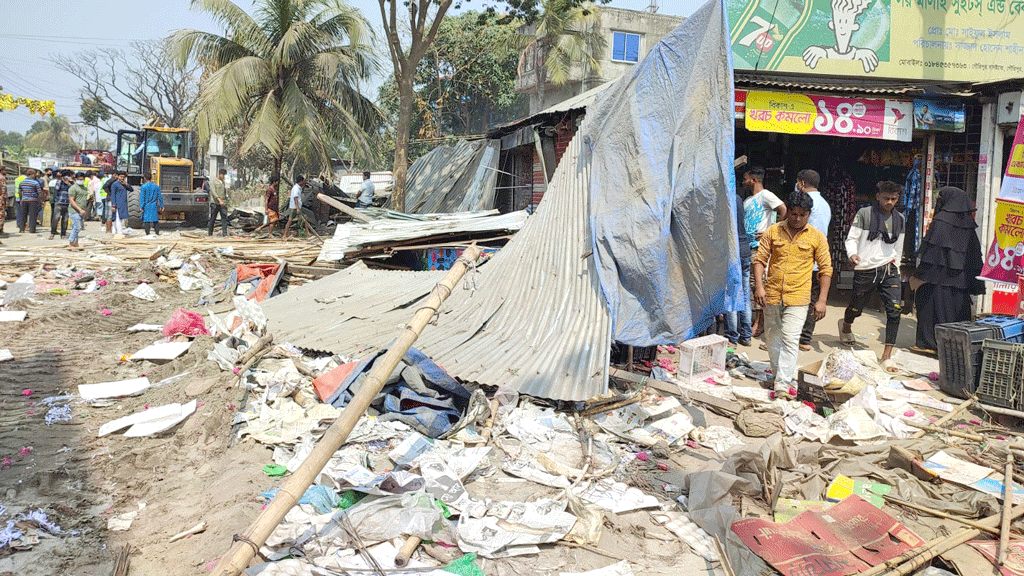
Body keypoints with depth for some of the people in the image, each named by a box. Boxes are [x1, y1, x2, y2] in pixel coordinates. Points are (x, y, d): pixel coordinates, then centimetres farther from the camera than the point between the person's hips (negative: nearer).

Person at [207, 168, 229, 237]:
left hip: (223, 203, 4)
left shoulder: (224, 182, 17)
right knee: (212, 219, 3)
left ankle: (224, 233, -12)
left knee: (224, 217, -8)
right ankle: (209, 232, 14)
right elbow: (213, 192, -11)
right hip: (215, 203, -4)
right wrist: (219, 200, -23)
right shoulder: (213, 181, 0)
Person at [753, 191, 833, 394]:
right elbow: (760, 259, 6)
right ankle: (778, 373, 32)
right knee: (774, 337, 13)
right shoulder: (773, 231, 3)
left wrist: (822, 300, -1)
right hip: (772, 294, 2)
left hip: (797, 297, -2)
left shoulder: (817, 237, 1)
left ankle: (783, 385, -10)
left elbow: (826, 269, 4)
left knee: (790, 340, -10)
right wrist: (759, 286, -8)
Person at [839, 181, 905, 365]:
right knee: (856, 308, 11)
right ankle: (846, 325, 49)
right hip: (865, 271, -3)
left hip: (889, 270, 3)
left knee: (895, 310, -13)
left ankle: (886, 356, -10)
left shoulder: (900, 219, 11)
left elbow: (898, 248, 21)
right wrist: (853, 254, -21)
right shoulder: (864, 214, -2)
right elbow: (852, 238, -3)